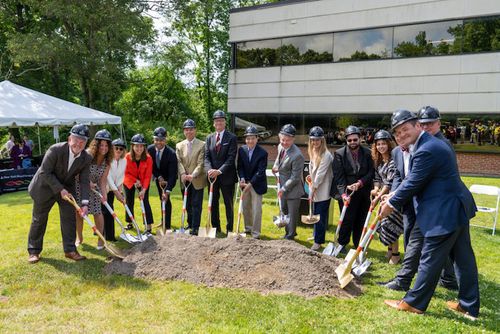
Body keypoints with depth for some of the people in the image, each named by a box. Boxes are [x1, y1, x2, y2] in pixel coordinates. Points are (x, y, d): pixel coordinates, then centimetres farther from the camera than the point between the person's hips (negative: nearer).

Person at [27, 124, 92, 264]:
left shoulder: (87, 159, -17)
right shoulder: (55, 150, -28)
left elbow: (84, 181, -16)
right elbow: (45, 172, -23)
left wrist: (85, 203, -27)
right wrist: (60, 189, -27)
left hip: (67, 188, 3)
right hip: (45, 187, -3)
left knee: (69, 218, 0)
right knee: (39, 219, 7)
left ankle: (70, 250, 12)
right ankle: (33, 251, 22)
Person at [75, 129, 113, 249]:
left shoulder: (107, 160, -13)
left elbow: (103, 179, -13)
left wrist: (104, 194, -24)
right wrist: (87, 181, -27)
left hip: (95, 187, 2)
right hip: (80, 186, -2)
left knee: (97, 212, -6)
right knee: (78, 212, 5)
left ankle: (100, 239, 6)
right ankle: (79, 238, 25)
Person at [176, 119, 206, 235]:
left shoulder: (202, 145, -2)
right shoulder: (179, 145, 10)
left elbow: (200, 163, -10)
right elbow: (179, 162, 0)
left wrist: (193, 175, -22)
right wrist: (183, 174, -17)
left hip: (197, 180, -4)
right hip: (184, 181, 4)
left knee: (196, 205, -1)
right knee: (187, 205, 12)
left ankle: (195, 228, 5)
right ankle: (190, 224, 27)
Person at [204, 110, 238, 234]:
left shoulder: (231, 138, -4)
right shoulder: (209, 138, 10)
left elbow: (231, 158, -13)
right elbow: (207, 157, 3)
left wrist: (219, 171, -22)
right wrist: (209, 170, -15)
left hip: (226, 176, -4)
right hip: (212, 176, 4)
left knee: (229, 204, 5)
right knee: (213, 204, 11)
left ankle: (230, 229, 16)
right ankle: (216, 228, 23)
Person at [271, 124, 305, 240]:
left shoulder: (297, 155, -29)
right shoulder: (280, 147, -4)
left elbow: (295, 177, -24)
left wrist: (284, 189, -20)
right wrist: (276, 166, -1)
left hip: (293, 189, -8)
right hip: (283, 187, 8)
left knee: (292, 214, 8)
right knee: (284, 210, 23)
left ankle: (290, 235, 28)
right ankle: (288, 232, 43)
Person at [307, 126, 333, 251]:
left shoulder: (326, 155, -19)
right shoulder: (313, 152, 9)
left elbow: (320, 174, -19)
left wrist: (313, 189, -13)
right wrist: (312, 189, 10)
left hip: (323, 190, -8)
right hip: (316, 189, 8)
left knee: (321, 216, -1)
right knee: (316, 214, 19)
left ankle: (318, 241, 9)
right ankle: (317, 235, 35)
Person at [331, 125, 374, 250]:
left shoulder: (367, 152, 3)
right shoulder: (339, 153, -4)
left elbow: (371, 172, 1)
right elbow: (338, 176, -10)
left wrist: (360, 182, -15)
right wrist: (343, 193, -20)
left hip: (363, 193, 3)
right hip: (346, 192, -3)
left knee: (361, 221, 10)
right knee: (347, 220, 1)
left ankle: (359, 246, 26)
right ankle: (342, 244, 19)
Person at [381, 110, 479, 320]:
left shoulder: (426, 151, -22)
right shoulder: (431, 144, 13)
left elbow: (413, 184, -17)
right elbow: (413, 180, 18)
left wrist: (391, 204, -4)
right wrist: (394, 195, 13)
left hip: (445, 213, -11)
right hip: (457, 208, 11)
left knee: (430, 259, 1)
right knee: (464, 258, 16)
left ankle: (414, 303, 15)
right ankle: (469, 306, 29)